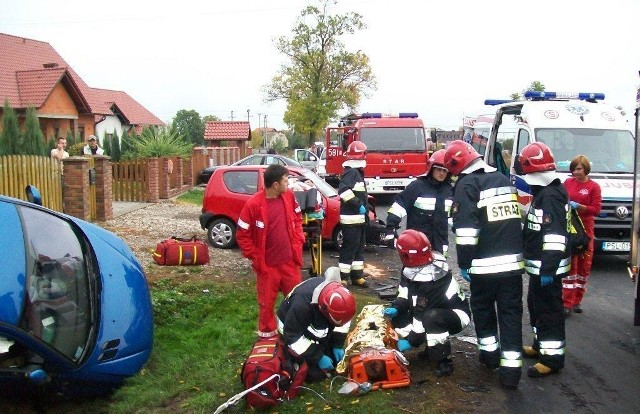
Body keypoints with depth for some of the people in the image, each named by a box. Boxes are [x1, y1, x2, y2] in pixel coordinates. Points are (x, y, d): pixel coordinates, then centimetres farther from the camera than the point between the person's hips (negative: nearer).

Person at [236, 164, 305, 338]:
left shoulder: (289, 196, -4)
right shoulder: (253, 204, -19)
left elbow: (297, 219, 13)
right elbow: (242, 235, -11)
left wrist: (298, 242, 4)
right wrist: (255, 258, -9)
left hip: (289, 260, 4)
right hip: (267, 264, -4)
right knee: (267, 302, 10)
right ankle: (267, 333, 30)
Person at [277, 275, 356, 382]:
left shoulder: (335, 293, -24)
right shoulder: (302, 304, -42)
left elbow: (343, 319, -4)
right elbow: (293, 337, -30)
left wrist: (338, 345, -7)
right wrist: (318, 357, -26)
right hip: (294, 331, -6)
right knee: (315, 373, -12)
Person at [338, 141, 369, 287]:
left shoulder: (358, 172, 18)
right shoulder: (351, 172, -14)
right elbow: (344, 190, -28)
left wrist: (365, 206, 20)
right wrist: (358, 204, -25)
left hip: (360, 218, 10)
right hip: (351, 218, -10)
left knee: (359, 247, 15)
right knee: (349, 247, -7)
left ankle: (357, 276, 23)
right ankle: (342, 277, -3)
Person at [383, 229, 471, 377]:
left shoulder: (430, 282, -35)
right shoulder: (414, 268, -9)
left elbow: (422, 315, -29)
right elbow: (405, 292, 5)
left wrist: (412, 341, -20)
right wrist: (396, 308, -12)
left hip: (456, 314, -9)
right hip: (436, 309, 9)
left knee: (431, 317, -41)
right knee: (398, 316, -2)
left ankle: (444, 361, -22)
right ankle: (433, 346, 8)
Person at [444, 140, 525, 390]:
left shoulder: (466, 185, -7)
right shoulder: (503, 179, 16)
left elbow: (466, 229, -16)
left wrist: (464, 263, -10)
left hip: (485, 264, -5)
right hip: (513, 261, 5)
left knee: (483, 307, 17)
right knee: (511, 312, 7)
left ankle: (490, 352, 29)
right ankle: (511, 368, 4)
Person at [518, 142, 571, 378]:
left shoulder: (551, 196, -20)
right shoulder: (543, 192, 14)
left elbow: (555, 235, -26)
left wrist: (548, 268, -28)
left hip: (547, 267, -11)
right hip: (539, 265, 11)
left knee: (548, 310, -5)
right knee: (536, 305, 21)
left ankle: (552, 357, 2)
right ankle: (541, 345, 36)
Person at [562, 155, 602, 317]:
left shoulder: (593, 187, -4)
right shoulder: (568, 182, 4)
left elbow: (596, 209, -8)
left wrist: (578, 206, -20)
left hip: (585, 230, -1)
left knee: (584, 265, 7)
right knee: (570, 265, -1)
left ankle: (577, 300, 21)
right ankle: (567, 303, 0)